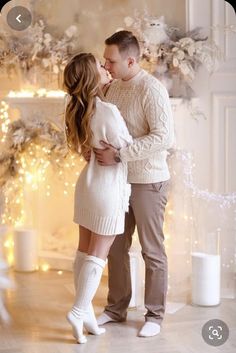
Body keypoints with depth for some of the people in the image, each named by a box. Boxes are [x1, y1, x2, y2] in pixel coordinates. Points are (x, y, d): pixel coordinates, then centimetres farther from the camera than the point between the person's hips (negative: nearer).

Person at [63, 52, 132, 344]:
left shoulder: (78, 110, 3)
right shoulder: (109, 112, -22)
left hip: (88, 182, 8)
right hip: (109, 187, -8)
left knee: (84, 251, 11)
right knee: (98, 255, 2)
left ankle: (85, 310, 19)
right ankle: (79, 311, 4)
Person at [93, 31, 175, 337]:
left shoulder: (152, 89, -18)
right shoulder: (113, 87, 6)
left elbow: (164, 138, -26)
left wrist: (119, 155, -28)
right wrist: (99, 149, -2)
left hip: (148, 182, -7)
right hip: (120, 180, 8)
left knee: (152, 250, 4)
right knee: (116, 246, 13)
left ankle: (155, 315, 16)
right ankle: (116, 308, 28)